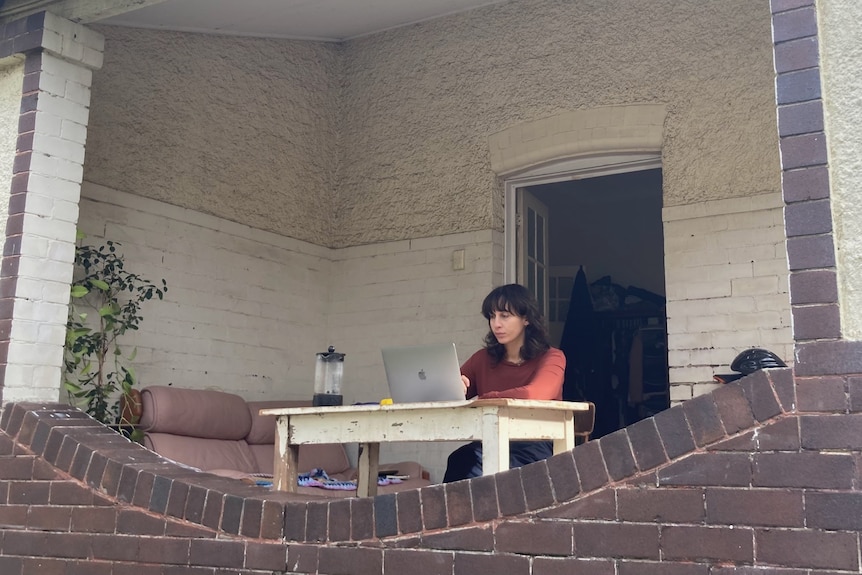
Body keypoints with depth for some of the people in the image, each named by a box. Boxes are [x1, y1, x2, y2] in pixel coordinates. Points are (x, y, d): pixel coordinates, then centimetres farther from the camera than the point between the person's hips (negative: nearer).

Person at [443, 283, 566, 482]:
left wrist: (480, 400, -13)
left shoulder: (551, 358, 0)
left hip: (534, 450, -4)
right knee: (462, 460, -31)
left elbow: (532, 395, -21)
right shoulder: (482, 359, 14)